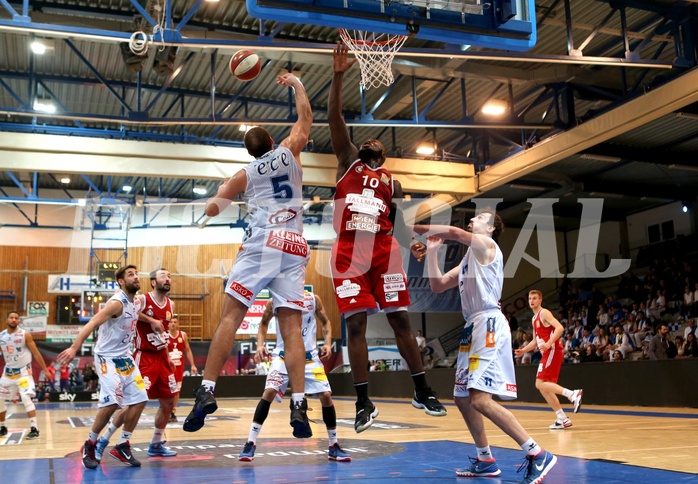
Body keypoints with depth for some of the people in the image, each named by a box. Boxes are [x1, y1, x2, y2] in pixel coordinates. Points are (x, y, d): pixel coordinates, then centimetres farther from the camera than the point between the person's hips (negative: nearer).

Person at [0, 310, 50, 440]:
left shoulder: (25, 335, -11)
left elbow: (36, 353, -7)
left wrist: (45, 370, -9)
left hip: (23, 371, -5)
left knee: (26, 398, -20)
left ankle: (34, 429, -19)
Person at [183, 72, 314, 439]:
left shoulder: (245, 174, 18)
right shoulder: (289, 152, 19)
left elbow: (211, 210, 22)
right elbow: (305, 116, 34)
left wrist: (224, 190, 42)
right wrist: (295, 83, 47)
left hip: (262, 243, -1)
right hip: (295, 247, 2)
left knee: (230, 316, -4)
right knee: (291, 328, -2)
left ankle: (207, 391, -14)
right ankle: (298, 405, -12)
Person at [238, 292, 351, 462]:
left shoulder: (313, 299, -5)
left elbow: (325, 322, 8)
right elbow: (263, 323, 9)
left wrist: (328, 344, -9)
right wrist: (260, 345, -7)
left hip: (309, 356, 1)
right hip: (283, 355, -1)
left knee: (326, 395, -7)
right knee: (269, 392, -20)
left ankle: (334, 446, 11)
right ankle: (250, 443, -10)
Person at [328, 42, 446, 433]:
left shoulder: (392, 183, 21)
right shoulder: (348, 162, 17)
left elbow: (401, 223, 17)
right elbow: (334, 117, 4)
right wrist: (338, 76, -6)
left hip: (384, 251, 1)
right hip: (349, 252, -1)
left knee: (400, 319, 2)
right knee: (356, 324, -3)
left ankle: (422, 391, 12)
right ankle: (364, 403, 4)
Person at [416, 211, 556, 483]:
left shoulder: (486, 244, -1)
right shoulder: (469, 258, 25)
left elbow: (452, 232, -16)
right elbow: (437, 286, 24)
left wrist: (413, 228, -5)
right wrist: (431, 251, 16)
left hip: (489, 324, -10)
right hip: (474, 328, 10)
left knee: (480, 399, -19)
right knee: (463, 398, 13)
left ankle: (538, 455, -15)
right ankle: (486, 461, 24)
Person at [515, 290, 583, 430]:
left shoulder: (544, 313, -6)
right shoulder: (534, 318, 21)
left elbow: (560, 328, -20)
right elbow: (536, 340, 29)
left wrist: (548, 343, -30)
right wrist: (523, 350, 18)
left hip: (552, 351, -9)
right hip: (547, 353, 10)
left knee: (540, 384, -17)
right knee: (544, 387, 7)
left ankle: (573, 394, -22)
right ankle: (562, 419, 10)